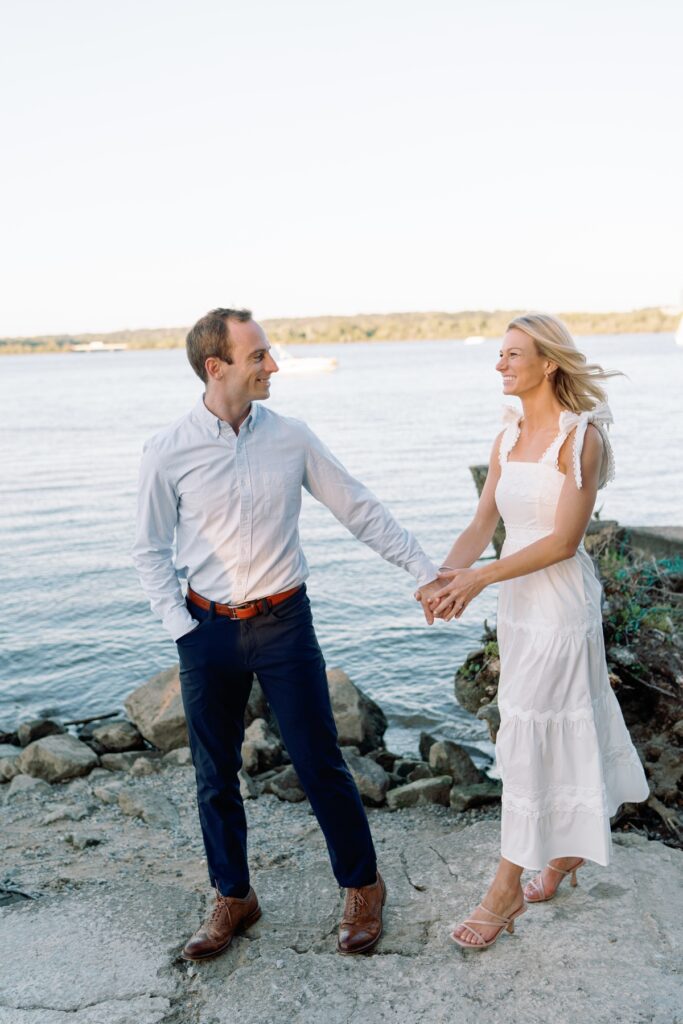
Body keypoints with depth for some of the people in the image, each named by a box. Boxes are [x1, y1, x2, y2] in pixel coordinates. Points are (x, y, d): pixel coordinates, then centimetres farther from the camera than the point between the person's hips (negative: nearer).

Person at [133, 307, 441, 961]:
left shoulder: (291, 438, -3)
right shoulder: (169, 452, -6)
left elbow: (362, 511, 3)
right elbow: (150, 551, 2)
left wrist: (425, 572, 0)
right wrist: (183, 631, -6)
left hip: (283, 623, 0)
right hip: (209, 631, 1)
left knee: (320, 764, 6)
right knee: (215, 775, 12)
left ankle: (362, 886, 27)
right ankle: (233, 897, 33)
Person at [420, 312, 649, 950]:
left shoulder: (580, 436, -15)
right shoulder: (508, 436, 7)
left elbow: (564, 540, -19)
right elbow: (483, 522, 4)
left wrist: (480, 577, -22)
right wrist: (449, 573, -14)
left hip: (560, 602, -7)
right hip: (517, 599, 7)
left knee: (527, 738, -1)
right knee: (562, 729, 20)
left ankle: (508, 888, 13)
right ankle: (569, 845, 39)